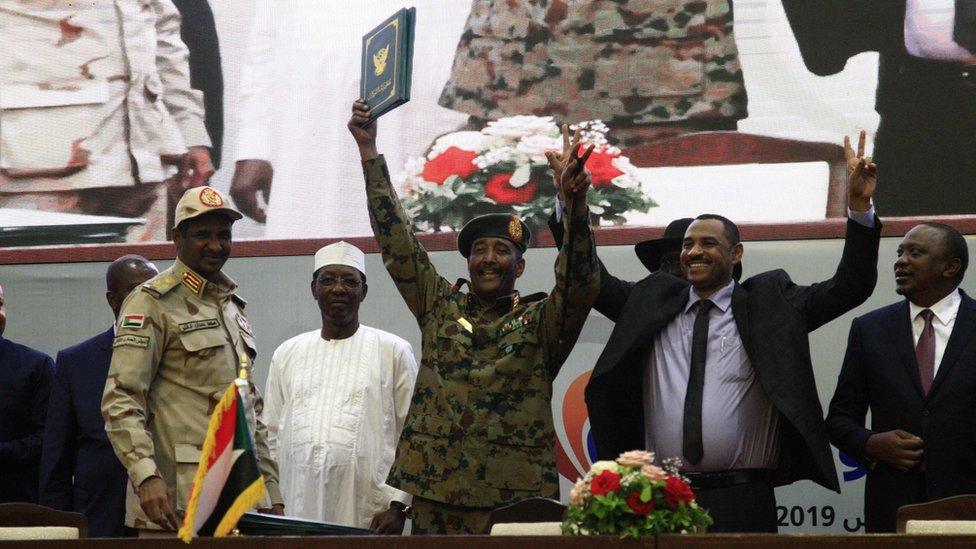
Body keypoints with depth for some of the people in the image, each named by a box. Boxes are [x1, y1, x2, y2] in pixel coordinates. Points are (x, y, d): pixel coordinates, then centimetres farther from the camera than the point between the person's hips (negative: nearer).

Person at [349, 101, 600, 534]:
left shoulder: (541, 320, 8)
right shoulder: (440, 307, 15)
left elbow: (579, 284, -9)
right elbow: (397, 244, 13)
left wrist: (575, 202, -25)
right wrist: (368, 152, 8)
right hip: (436, 494, 2)